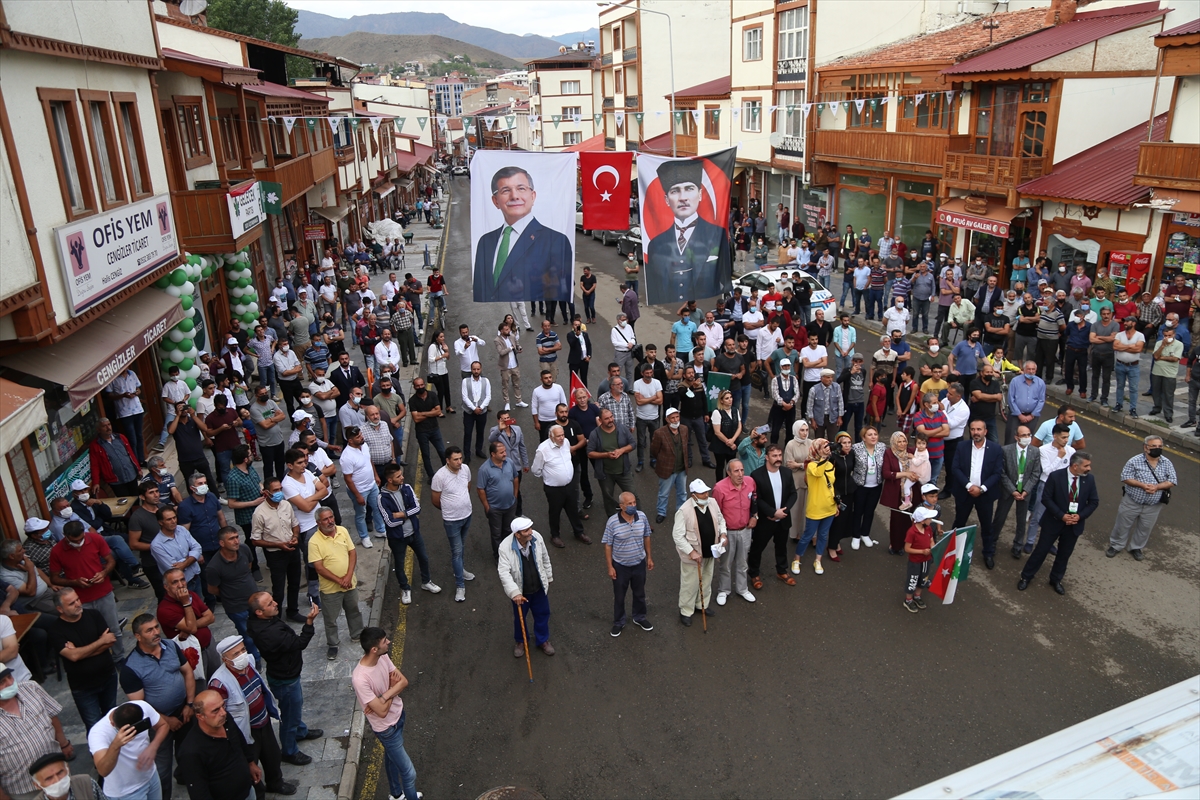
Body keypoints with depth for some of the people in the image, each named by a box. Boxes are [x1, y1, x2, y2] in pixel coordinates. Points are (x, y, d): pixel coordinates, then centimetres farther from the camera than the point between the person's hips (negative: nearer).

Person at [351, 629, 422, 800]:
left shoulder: (383, 657, -15)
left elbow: (404, 682, -8)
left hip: (398, 714, 7)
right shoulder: (360, 679, -37)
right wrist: (393, 687, -16)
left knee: (391, 757, 31)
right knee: (409, 772, 6)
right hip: (386, 727, -7)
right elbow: (382, 712, -30)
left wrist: (383, 698, -24)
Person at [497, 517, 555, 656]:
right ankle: (521, 642, 49)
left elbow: (545, 559, -1)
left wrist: (548, 578, 11)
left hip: (539, 588, 3)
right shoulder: (506, 547, -30)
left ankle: (542, 640, 47)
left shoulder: (537, 537, -19)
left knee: (542, 614, 20)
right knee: (519, 617, 21)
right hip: (520, 591, -3)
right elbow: (504, 572, -30)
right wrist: (514, 593, -38)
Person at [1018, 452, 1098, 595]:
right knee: (1041, 550, 5)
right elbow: (1046, 498, -14)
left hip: (1075, 524, 3)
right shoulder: (1055, 476, -17)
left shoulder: (1089, 479, -7)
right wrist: (1061, 515, -21)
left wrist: (1080, 516, -14)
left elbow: (1094, 502, 1)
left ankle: (1056, 580, 35)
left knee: (1064, 554, 16)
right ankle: (1026, 577, 20)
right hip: (1054, 522, -3)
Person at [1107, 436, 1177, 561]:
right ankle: (1115, 545, 30)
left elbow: (1172, 481, -5)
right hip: (1131, 502, -3)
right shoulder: (1135, 461, -15)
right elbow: (1125, 477, -14)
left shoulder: (1167, 463, -6)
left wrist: (1157, 487, -22)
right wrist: (1142, 485, -27)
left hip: (1153, 506, 3)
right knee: (1122, 525, 11)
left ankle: (1136, 548, 39)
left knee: (1145, 528, 18)